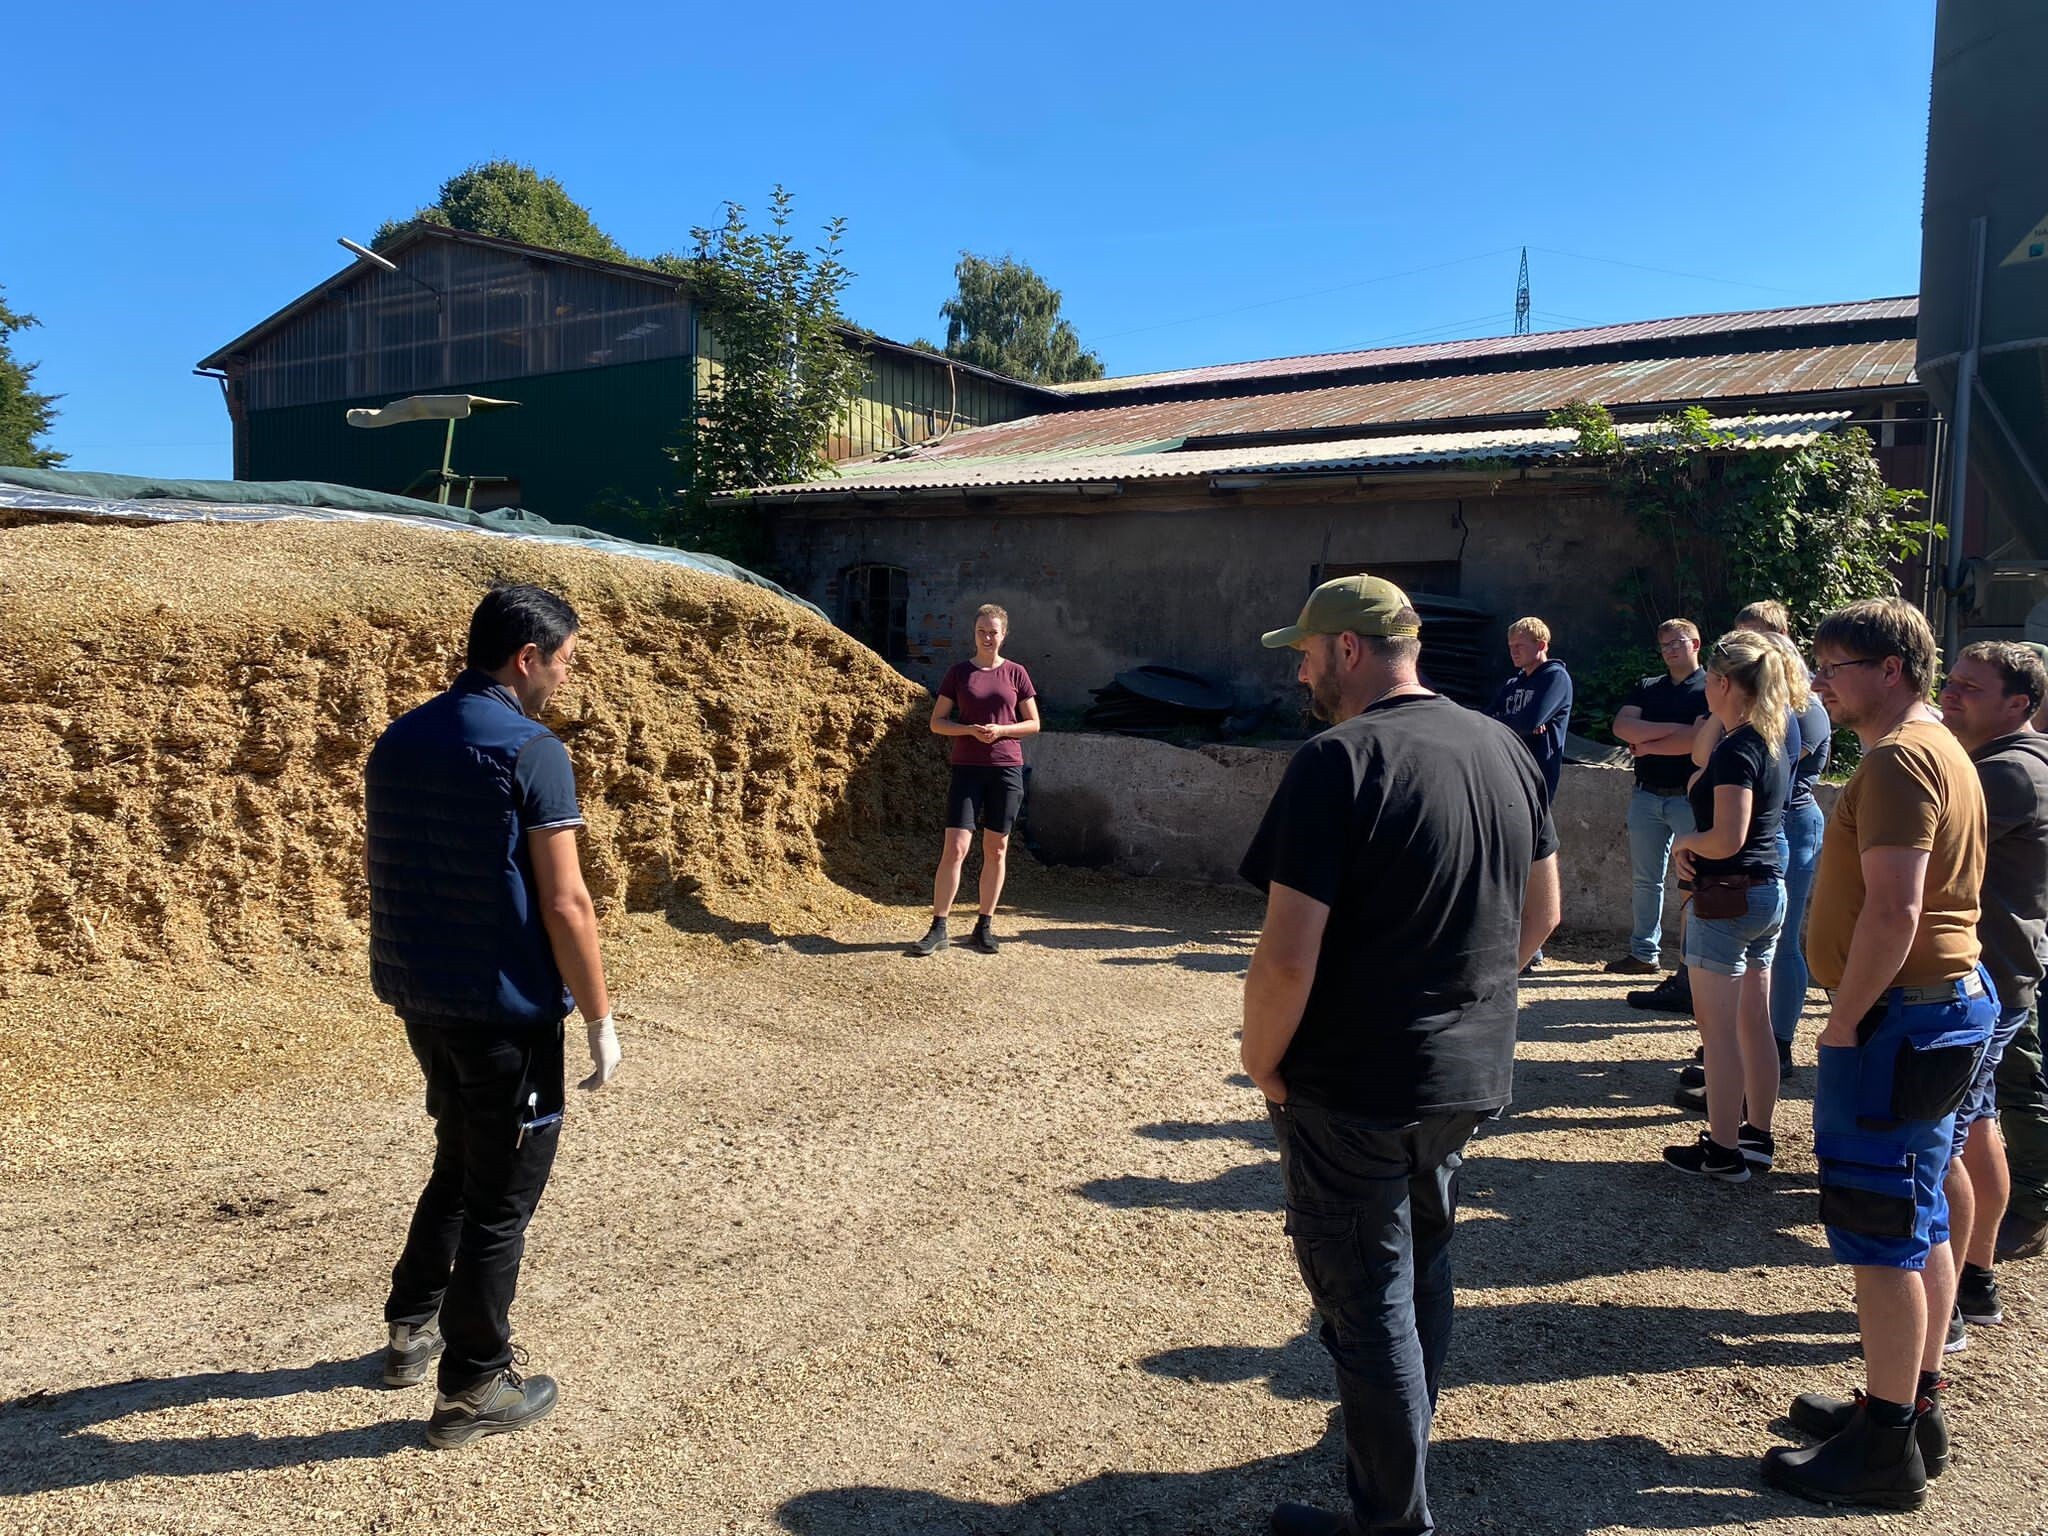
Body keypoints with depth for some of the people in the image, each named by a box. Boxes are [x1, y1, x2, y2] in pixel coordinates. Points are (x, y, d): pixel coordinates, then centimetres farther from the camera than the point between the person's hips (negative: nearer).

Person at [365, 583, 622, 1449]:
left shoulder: (397, 740, 6)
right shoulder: (530, 751, -17)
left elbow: (380, 873, 14)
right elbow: (565, 904, -19)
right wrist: (600, 1019, -11)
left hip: (418, 998, 8)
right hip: (505, 1011, -8)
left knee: (459, 1163, 27)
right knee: (501, 1199, 6)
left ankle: (413, 1327, 39)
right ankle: (471, 1392, 17)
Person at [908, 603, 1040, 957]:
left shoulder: (1015, 673, 6)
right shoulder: (958, 672, 5)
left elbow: (1033, 723, 8)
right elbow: (937, 722, 5)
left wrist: (1001, 730, -10)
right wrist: (970, 729, -13)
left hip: (1007, 769, 1)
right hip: (967, 769, -1)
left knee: (996, 850, 5)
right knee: (955, 848, -9)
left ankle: (985, 927, 16)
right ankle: (938, 928, -5)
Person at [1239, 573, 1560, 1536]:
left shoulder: (1339, 762, -21)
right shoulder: (1505, 750, 2)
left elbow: (1288, 956, -25)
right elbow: (1541, 912, 13)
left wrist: (1261, 1062, -10)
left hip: (1355, 1089, -8)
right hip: (1472, 1077, 8)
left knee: (1369, 1302, 8)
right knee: (1424, 1266, 26)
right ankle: (1404, 1449, 46)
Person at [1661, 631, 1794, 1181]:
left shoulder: (1736, 749, -20)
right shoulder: (1772, 743, 10)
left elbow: (1727, 838, -26)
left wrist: (1684, 842, -7)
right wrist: (1696, 851, 3)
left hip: (1729, 898, -9)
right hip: (1769, 892, 10)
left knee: (1718, 1028, -1)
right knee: (1754, 1022, 16)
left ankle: (1723, 1152, 7)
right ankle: (1757, 1136, 27)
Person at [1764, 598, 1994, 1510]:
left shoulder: (1899, 759, -18)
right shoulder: (1939, 750, 16)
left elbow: (1892, 909, -26)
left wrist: (1844, 1022, -18)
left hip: (1899, 1016, -11)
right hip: (1946, 1002, 11)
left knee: (1883, 1237, -2)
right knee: (1921, 1223, 18)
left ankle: (1885, 1449, 8)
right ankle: (1915, 1409, 31)